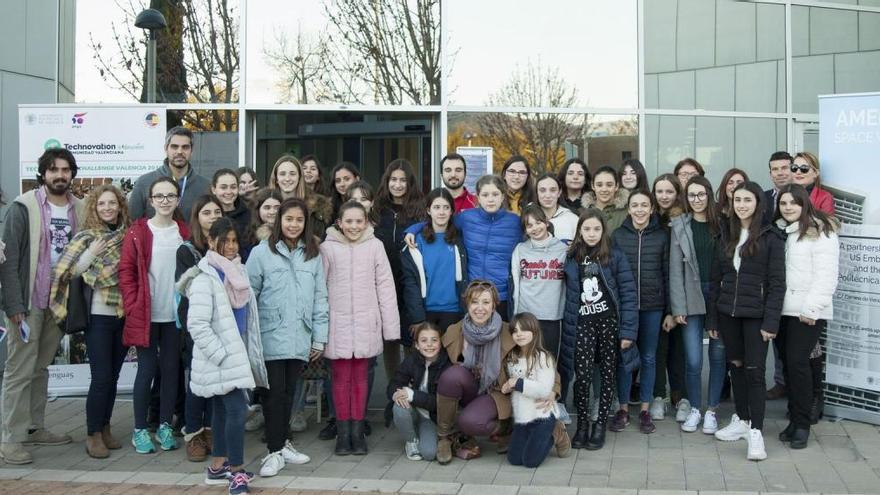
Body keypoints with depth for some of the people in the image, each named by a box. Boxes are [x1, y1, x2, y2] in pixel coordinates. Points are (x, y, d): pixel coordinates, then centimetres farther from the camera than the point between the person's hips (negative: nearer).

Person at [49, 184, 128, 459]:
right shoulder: (86, 237, -5)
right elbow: (64, 272, -10)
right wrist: (90, 255, -20)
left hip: (123, 314, 4)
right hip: (99, 316, -4)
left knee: (113, 376, 12)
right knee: (101, 377, -4)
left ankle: (105, 428, 24)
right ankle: (93, 435, 8)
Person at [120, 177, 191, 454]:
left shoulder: (184, 233, 7)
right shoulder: (137, 232, -2)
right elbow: (126, 271, -3)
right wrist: (133, 306, -9)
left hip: (176, 314, 3)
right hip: (146, 315, -3)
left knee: (171, 369, 8)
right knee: (147, 369, 1)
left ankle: (165, 426, 20)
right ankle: (139, 430, 13)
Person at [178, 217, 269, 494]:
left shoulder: (238, 272, 11)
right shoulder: (204, 279, -15)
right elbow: (197, 325, -21)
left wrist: (250, 353, 15)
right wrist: (222, 355, -20)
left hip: (237, 355, 8)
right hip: (219, 359, -8)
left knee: (223, 410, 15)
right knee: (237, 409, -13)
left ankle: (217, 467, 25)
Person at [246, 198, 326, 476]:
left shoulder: (313, 255, 8)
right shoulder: (261, 252, -3)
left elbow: (320, 298, 8)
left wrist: (320, 337, 5)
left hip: (300, 339, 3)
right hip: (271, 338, -3)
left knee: (289, 392, 12)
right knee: (274, 392, 0)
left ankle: (283, 442, 26)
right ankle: (275, 450, 8)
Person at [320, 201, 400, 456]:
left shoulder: (374, 246, 0)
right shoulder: (328, 248, -2)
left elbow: (385, 286, 1)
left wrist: (391, 325, -1)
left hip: (365, 323, 1)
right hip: (338, 323, -1)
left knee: (360, 377, 9)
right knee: (341, 378, 5)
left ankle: (357, 431, 18)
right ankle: (343, 432, 15)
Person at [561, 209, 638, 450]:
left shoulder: (615, 256, -4)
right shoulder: (572, 258, 5)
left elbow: (628, 293, -6)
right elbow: (569, 294, 7)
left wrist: (628, 330, -11)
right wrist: (568, 328, 1)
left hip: (609, 322, -1)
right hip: (582, 324, 1)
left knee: (607, 374, 7)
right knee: (582, 376, -5)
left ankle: (600, 424, 20)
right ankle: (582, 424, 13)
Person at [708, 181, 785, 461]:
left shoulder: (771, 238, -5)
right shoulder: (727, 236, 9)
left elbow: (777, 283, -8)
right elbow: (716, 279, 10)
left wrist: (771, 322, -13)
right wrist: (712, 317, 7)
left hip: (755, 314, -5)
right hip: (728, 312, 5)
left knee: (754, 370, -6)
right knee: (736, 366, 12)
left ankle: (756, 431, -2)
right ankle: (741, 420, 25)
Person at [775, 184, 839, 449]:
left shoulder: (820, 232, -5)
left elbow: (826, 275, -11)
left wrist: (811, 308, -16)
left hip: (807, 313, -6)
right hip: (780, 309, 6)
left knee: (798, 362, -10)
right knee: (788, 364, 8)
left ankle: (802, 423, 0)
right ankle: (795, 418, 18)